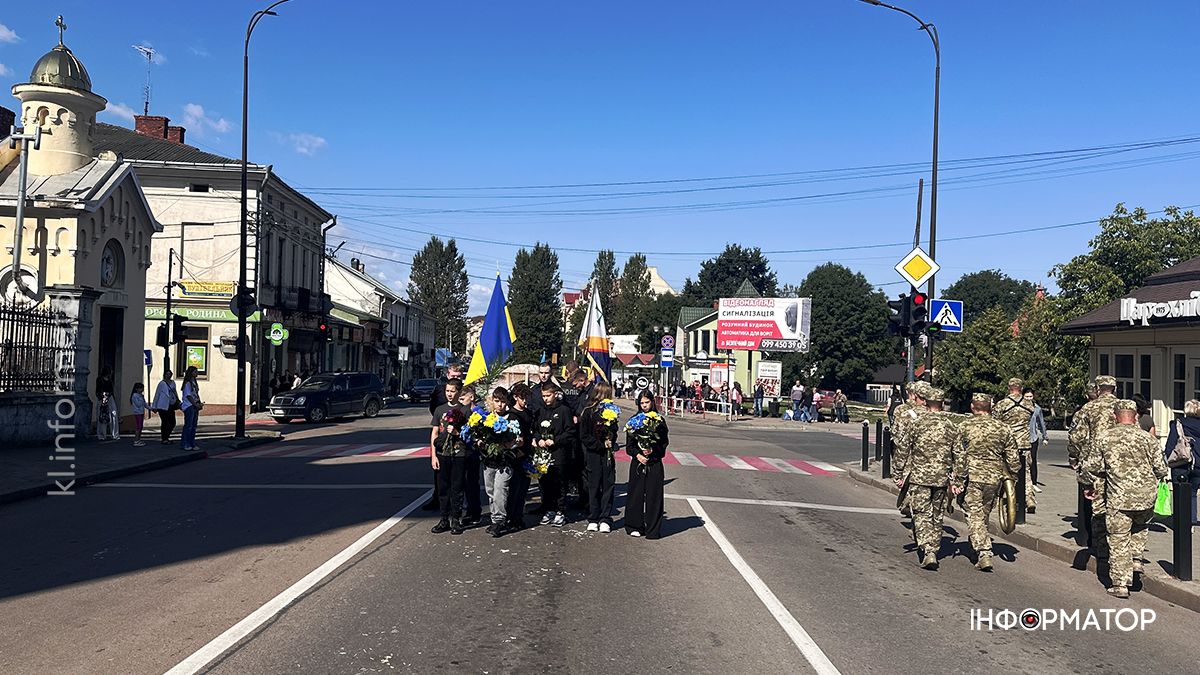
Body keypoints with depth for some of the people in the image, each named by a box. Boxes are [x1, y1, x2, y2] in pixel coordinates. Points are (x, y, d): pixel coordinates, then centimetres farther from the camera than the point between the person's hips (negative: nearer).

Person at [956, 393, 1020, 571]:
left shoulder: (965, 426, -5)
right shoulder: (1002, 428, 5)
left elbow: (960, 455, -9)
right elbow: (1013, 457, 7)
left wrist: (958, 480, -4)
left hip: (973, 476, -4)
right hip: (995, 477, 4)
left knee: (974, 515, -1)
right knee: (985, 513, 18)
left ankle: (984, 553, -13)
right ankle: (983, 547, 29)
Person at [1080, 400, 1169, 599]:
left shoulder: (1104, 438, -2)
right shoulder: (1147, 438, -3)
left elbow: (1091, 467, 3)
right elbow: (1161, 469, 0)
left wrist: (1088, 484, 23)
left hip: (1118, 498, -1)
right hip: (1146, 497, 2)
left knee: (1118, 541, 5)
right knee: (1141, 526, 32)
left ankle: (1120, 584, 7)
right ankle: (1136, 559, 21)